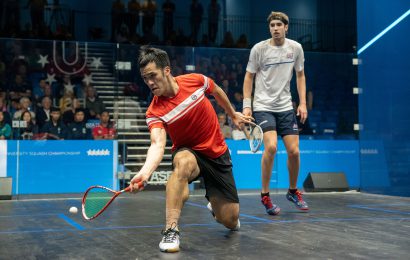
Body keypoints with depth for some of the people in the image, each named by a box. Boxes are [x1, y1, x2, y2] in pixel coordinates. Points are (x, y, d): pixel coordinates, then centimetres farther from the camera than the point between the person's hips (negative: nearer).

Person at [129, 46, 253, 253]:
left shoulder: (196, 80, -15)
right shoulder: (155, 112, -21)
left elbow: (217, 91, 8)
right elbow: (158, 145, -36)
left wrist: (233, 115, 19)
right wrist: (145, 171, -55)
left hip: (218, 153, 2)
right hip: (189, 153, -2)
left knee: (230, 222, 0)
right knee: (183, 161, -42)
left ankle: (215, 204, 39)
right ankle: (171, 231, -35)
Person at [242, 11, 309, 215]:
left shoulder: (295, 48, 4)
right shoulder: (259, 48, -5)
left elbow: (300, 76, 13)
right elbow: (249, 77, 2)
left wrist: (303, 103, 5)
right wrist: (246, 105, -5)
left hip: (286, 107, 4)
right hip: (263, 106, -3)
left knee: (293, 151, 0)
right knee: (271, 147, -22)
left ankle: (293, 191, 25)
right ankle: (265, 195, -5)